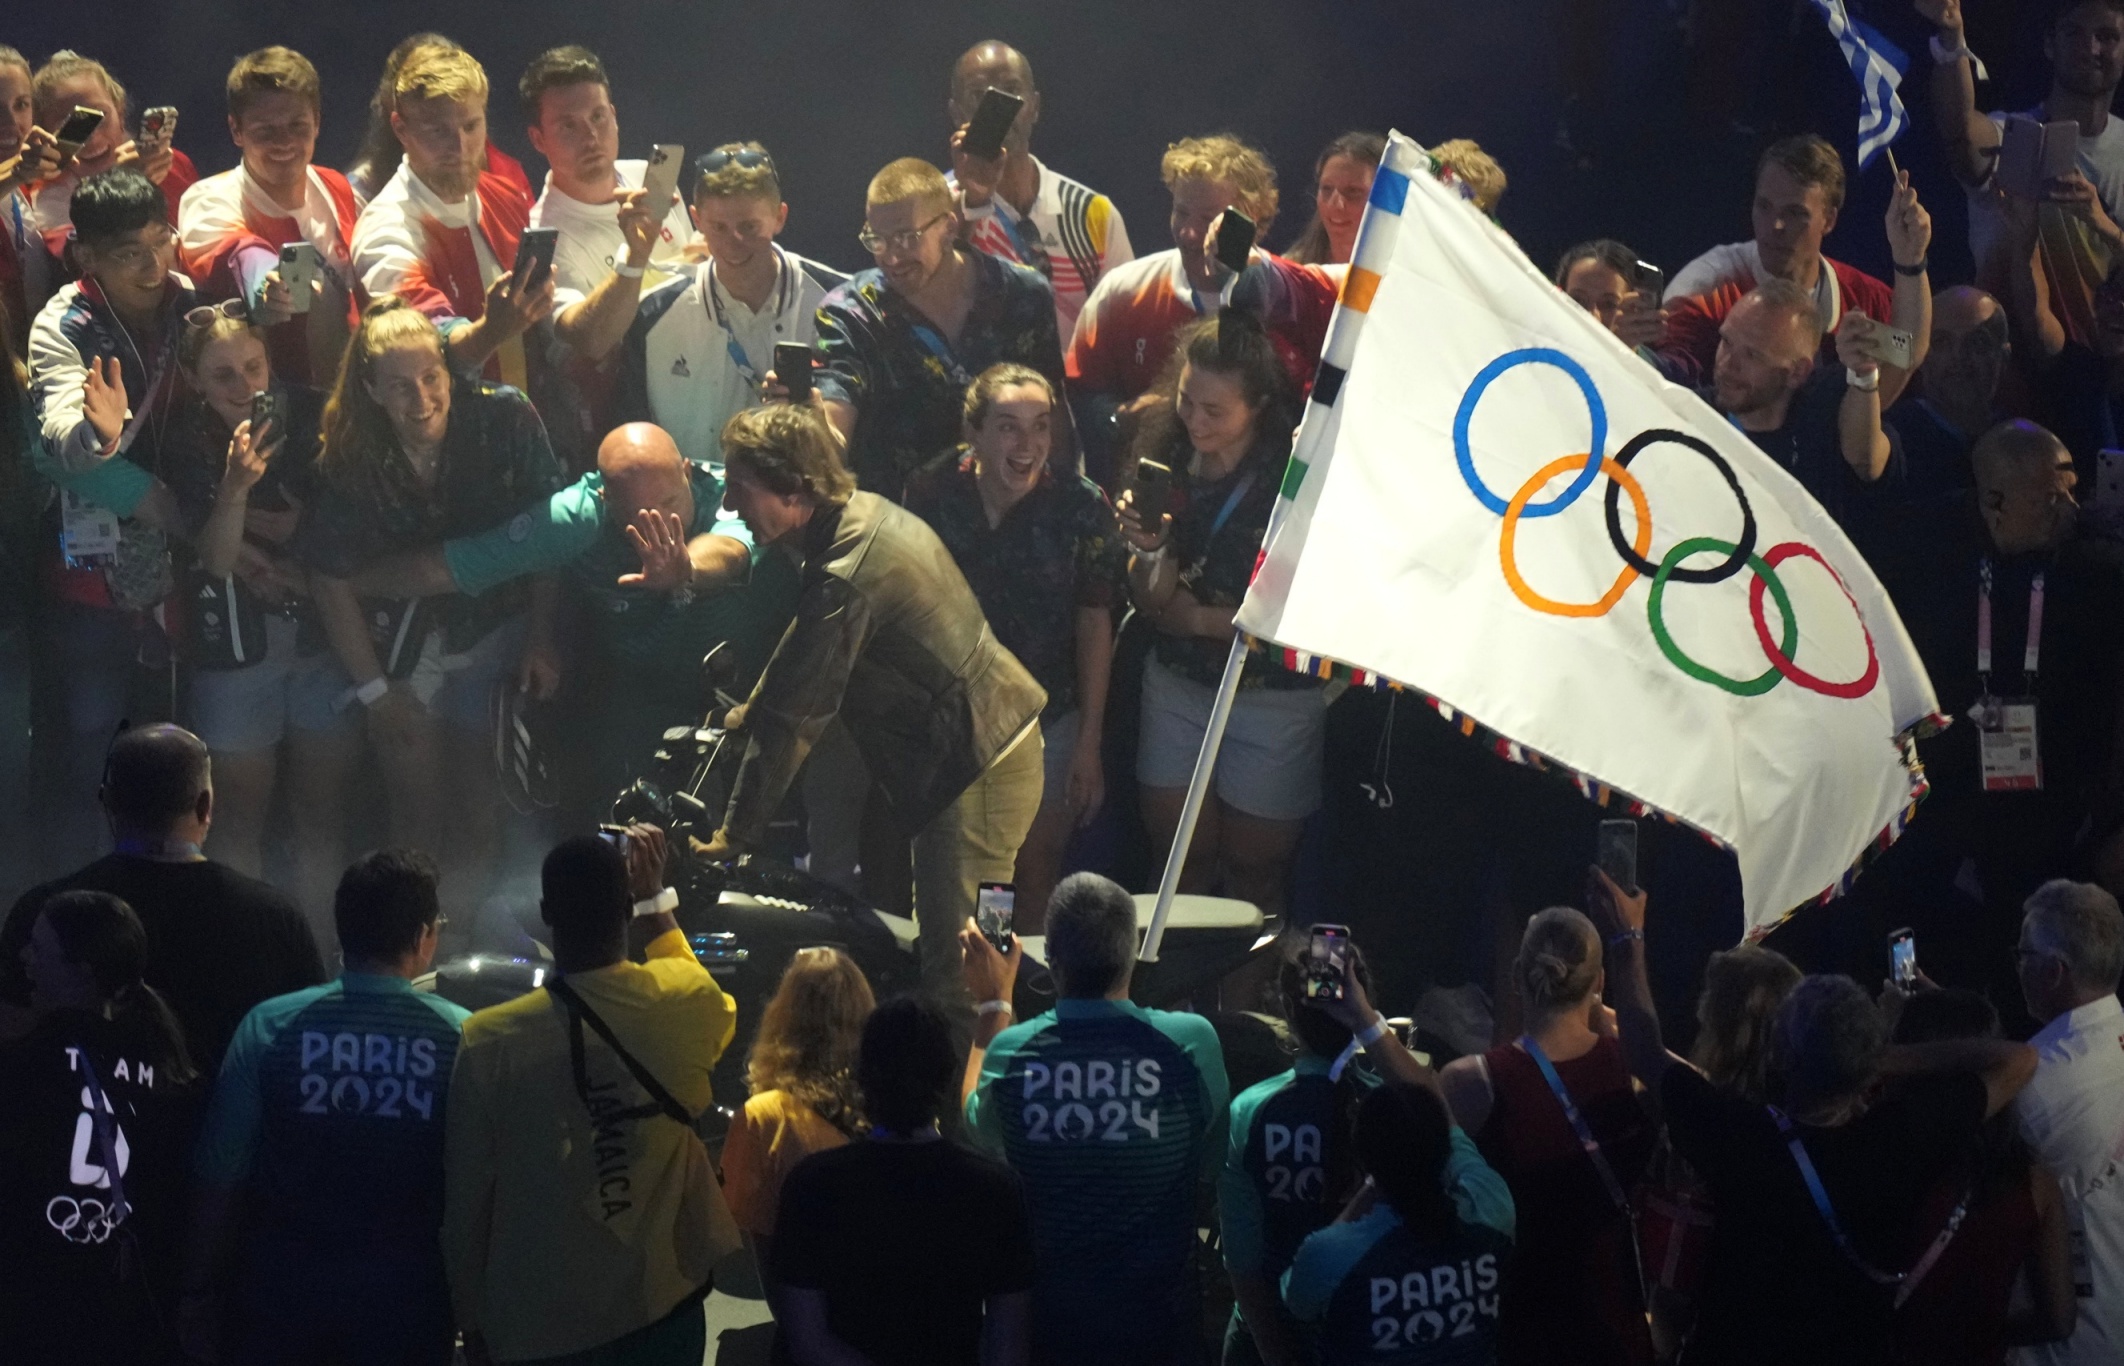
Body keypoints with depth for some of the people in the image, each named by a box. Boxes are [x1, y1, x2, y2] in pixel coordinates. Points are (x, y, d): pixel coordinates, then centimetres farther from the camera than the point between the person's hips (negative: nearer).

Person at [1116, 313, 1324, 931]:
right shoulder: (1167, 458, -3)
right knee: (1181, 862, 9)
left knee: (1255, 873, 7)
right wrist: (1149, 550, -22)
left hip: (1273, 695, -4)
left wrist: (1201, 619, -9)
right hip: (1177, 685, 4)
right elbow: (1151, 603, -1)